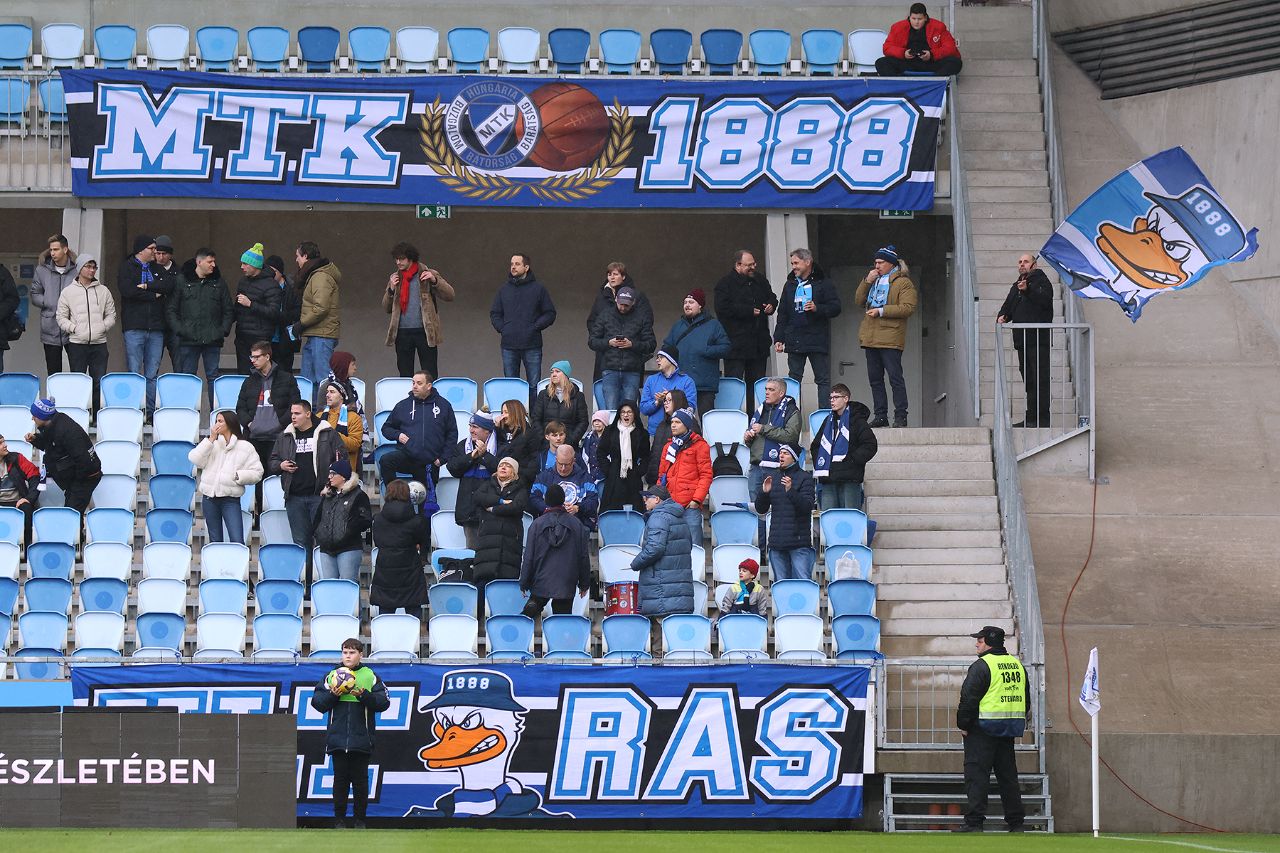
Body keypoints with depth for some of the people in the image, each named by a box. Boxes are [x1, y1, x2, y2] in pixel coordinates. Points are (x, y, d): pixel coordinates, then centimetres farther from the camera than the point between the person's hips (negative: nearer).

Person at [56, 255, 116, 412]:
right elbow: (61, 318, 6)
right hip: (77, 344, -1)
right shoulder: (68, 292, 6)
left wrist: (103, 327, -4)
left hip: (99, 343, 1)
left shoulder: (103, 291, 10)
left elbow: (111, 315, 13)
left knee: (99, 382, -1)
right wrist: (73, 328, -8)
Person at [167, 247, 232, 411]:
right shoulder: (182, 282, 4)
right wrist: (179, 329, -8)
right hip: (188, 340, -2)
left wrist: (224, 330, 0)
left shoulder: (218, 284, 11)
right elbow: (171, 310, 4)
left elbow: (228, 311, 14)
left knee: (213, 376, 3)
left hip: (212, 340, 2)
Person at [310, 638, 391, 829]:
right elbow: (317, 702, 7)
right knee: (340, 779, 2)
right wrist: (332, 695, -10)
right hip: (337, 740, 1)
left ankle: (360, 819, 8)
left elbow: (383, 702, -3)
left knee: (360, 779, 2)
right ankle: (339, 819, 7)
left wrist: (364, 695, -16)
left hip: (361, 741, -1)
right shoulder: (332, 676, 11)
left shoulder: (371, 677, 6)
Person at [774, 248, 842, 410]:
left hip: (817, 340, -4)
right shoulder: (790, 285, 14)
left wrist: (817, 308, -22)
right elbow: (782, 315, 16)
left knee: (823, 380, -1)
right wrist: (778, 338, 9)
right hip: (794, 341, 4)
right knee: (793, 379, 4)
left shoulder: (823, 284, 0)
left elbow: (835, 308, -5)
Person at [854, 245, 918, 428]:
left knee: (895, 377, -7)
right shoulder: (874, 281, 20)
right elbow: (858, 300, 15)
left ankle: (900, 417, -4)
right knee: (875, 379, 7)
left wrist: (881, 311, -17)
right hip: (870, 337, 7)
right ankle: (881, 416, 12)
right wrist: (867, 281, 1)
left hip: (890, 338, -7)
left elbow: (908, 308, -13)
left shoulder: (903, 283, -2)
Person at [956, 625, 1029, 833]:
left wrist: (963, 725, -5)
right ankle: (1016, 822, 14)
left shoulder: (981, 666, -12)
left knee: (977, 775, -5)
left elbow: (969, 699, -15)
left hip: (983, 729, -8)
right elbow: (1026, 698, 19)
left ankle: (974, 822, -10)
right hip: (1009, 730, 8)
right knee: (1008, 775, 13)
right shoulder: (1017, 664, 13)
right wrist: (1019, 723, 23)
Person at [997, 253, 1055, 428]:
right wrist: (1002, 316, 3)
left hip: (1039, 339, -8)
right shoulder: (1016, 287, 24)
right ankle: (1031, 417, 14)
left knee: (1040, 379, -11)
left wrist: (1027, 290, -29)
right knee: (1029, 380, 10)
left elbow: (1045, 300, -18)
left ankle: (1042, 418, -13)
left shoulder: (1040, 281, -1)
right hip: (1022, 340, 8)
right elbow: (1008, 306, 25)